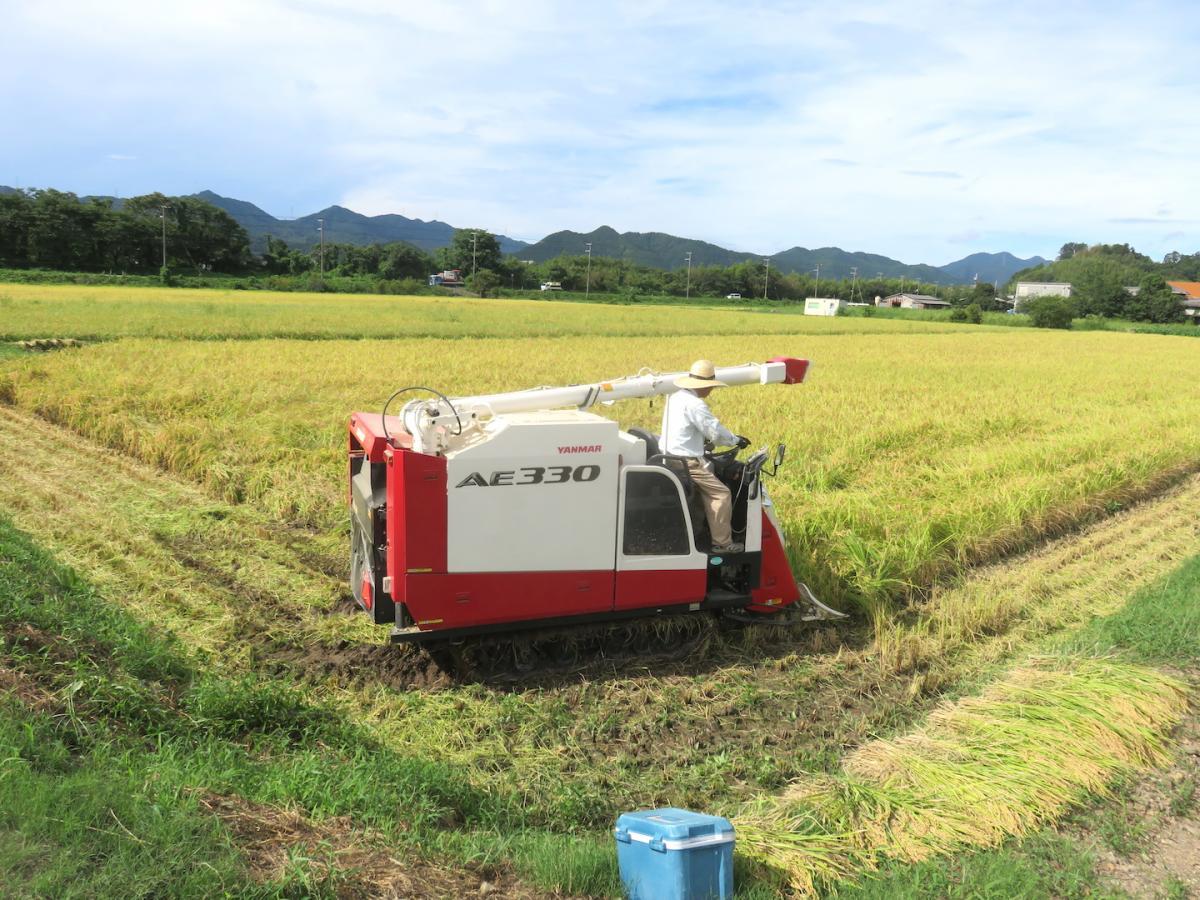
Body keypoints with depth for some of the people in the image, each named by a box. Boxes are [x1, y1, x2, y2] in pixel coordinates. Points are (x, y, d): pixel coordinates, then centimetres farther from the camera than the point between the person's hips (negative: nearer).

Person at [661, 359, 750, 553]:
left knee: (708, 492, 20)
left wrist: (704, 439, 32)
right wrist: (735, 440, 1)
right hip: (687, 462, -10)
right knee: (721, 493, -6)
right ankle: (722, 543, -4)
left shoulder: (675, 398, 13)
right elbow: (716, 432, -14)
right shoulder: (695, 404, -17)